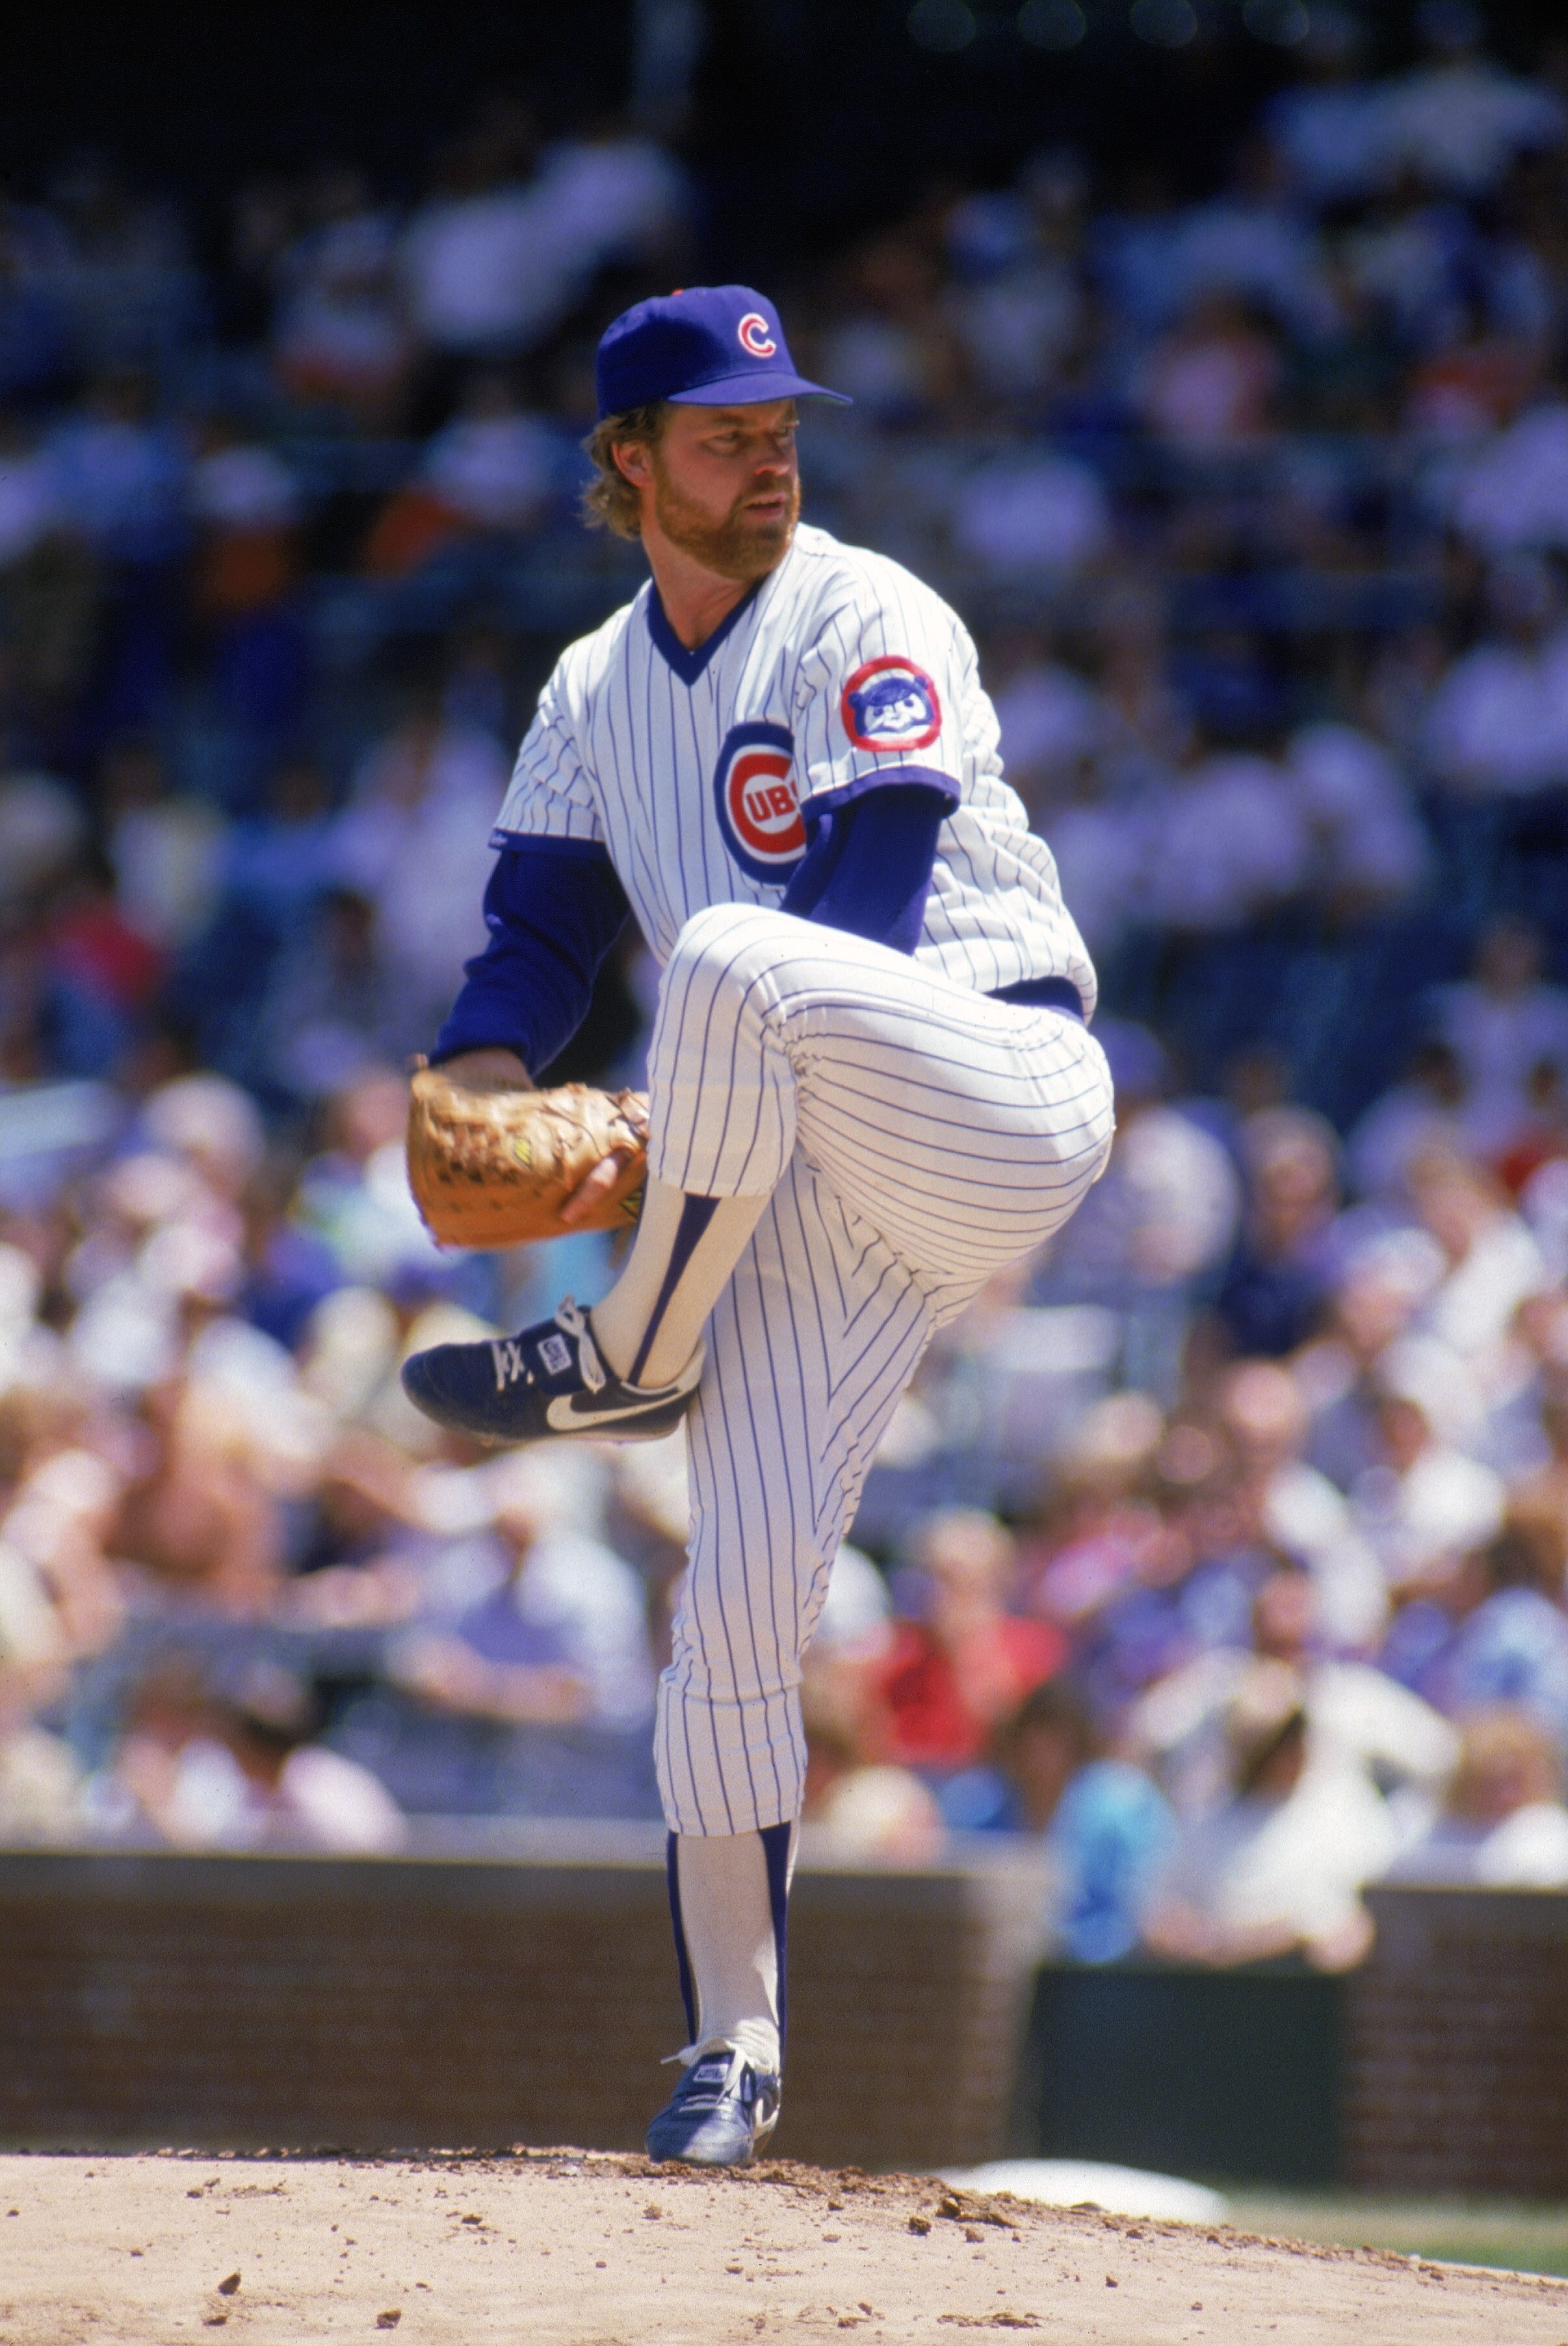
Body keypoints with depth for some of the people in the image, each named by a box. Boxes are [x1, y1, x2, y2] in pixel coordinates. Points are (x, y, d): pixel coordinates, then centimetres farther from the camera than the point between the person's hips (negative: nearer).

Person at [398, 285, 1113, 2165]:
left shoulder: (869, 629, -5)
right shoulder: (595, 692, 15)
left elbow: (869, 918, -16)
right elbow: (544, 916, 11)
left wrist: (671, 1126, -23)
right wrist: (484, 1068, -12)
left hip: (1006, 1104, -6)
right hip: (806, 1180, 6)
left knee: (730, 961, -35)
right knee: (737, 1588, -5)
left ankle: (625, 1360, -14)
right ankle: (732, 2051, 4)